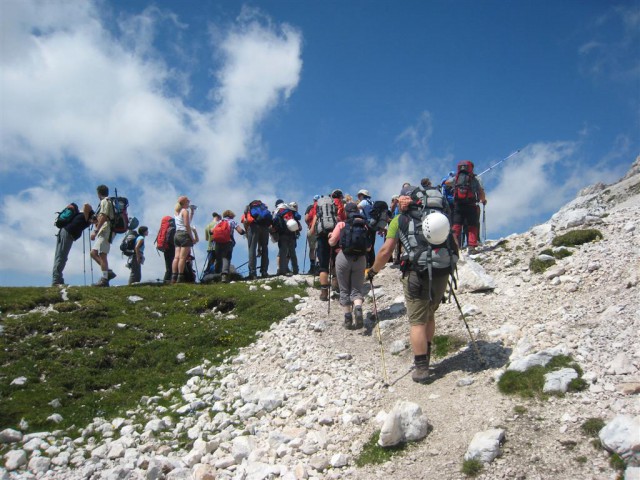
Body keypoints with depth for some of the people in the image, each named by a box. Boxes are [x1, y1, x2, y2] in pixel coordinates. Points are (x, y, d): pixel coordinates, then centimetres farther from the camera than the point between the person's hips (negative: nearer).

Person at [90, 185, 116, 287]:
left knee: (102, 255, -12)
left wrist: (96, 230, -20)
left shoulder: (104, 201, -5)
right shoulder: (109, 202, 24)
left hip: (105, 231, -10)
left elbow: (103, 217, -17)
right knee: (93, 253, 10)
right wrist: (96, 221, 35)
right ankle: (108, 272, 4)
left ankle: (104, 279, -14)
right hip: (103, 232, 10)